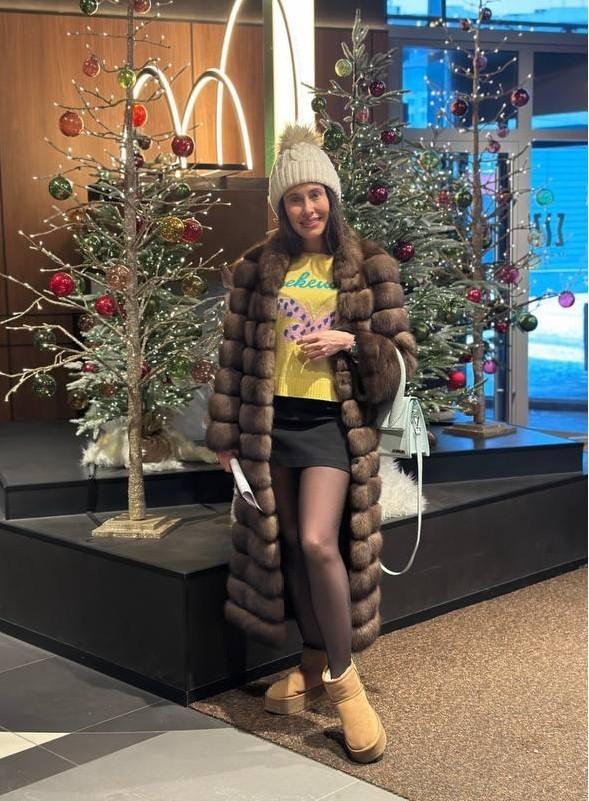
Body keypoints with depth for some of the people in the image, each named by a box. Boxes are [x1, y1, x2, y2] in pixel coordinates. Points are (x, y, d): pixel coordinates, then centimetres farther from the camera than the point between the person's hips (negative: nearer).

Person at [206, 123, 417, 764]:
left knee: (319, 543, -18)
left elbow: (401, 355, 2)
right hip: (269, 421, 4)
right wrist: (225, 435, 6)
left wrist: (350, 341, -17)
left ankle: (344, 675, 1)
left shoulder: (369, 267, 0)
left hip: (332, 421, -3)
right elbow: (234, 354, 8)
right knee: (286, 547, 10)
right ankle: (313, 663, 28)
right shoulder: (258, 268, 6)